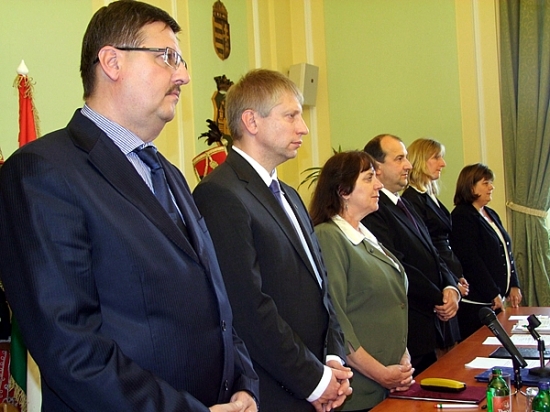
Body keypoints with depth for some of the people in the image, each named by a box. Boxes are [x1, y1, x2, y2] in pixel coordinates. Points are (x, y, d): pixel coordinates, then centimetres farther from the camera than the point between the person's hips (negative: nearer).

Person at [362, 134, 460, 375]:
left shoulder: (404, 206, 16)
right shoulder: (373, 212, -18)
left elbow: (432, 255, 15)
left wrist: (450, 288, -3)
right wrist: (438, 300, -13)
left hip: (430, 326, 10)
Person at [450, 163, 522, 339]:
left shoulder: (491, 214, 16)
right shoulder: (461, 217, -12)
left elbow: (506, 252, 19)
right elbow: (471, 261, -17)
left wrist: (514, 285, 10)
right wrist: (493, 294, -15)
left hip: (495, 298, 9)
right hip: (476, 302, -9)